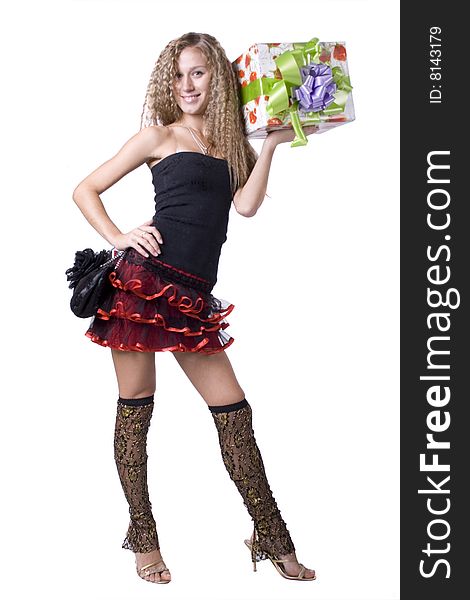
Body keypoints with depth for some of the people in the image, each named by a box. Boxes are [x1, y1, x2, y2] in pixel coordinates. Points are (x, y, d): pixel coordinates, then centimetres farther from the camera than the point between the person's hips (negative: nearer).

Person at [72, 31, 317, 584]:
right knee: (136, 405, 2)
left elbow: (247, 205, -3)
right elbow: (86, 191, 7)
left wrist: (270, 145, -2)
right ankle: (143, 538, 16)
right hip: (144, 283, -4)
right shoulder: (160, 135, 5)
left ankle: (272, 539, 13)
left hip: (192, 298, 4)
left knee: (233, 411, 3)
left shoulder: (234, 144, 15)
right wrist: (118, 239, -6)